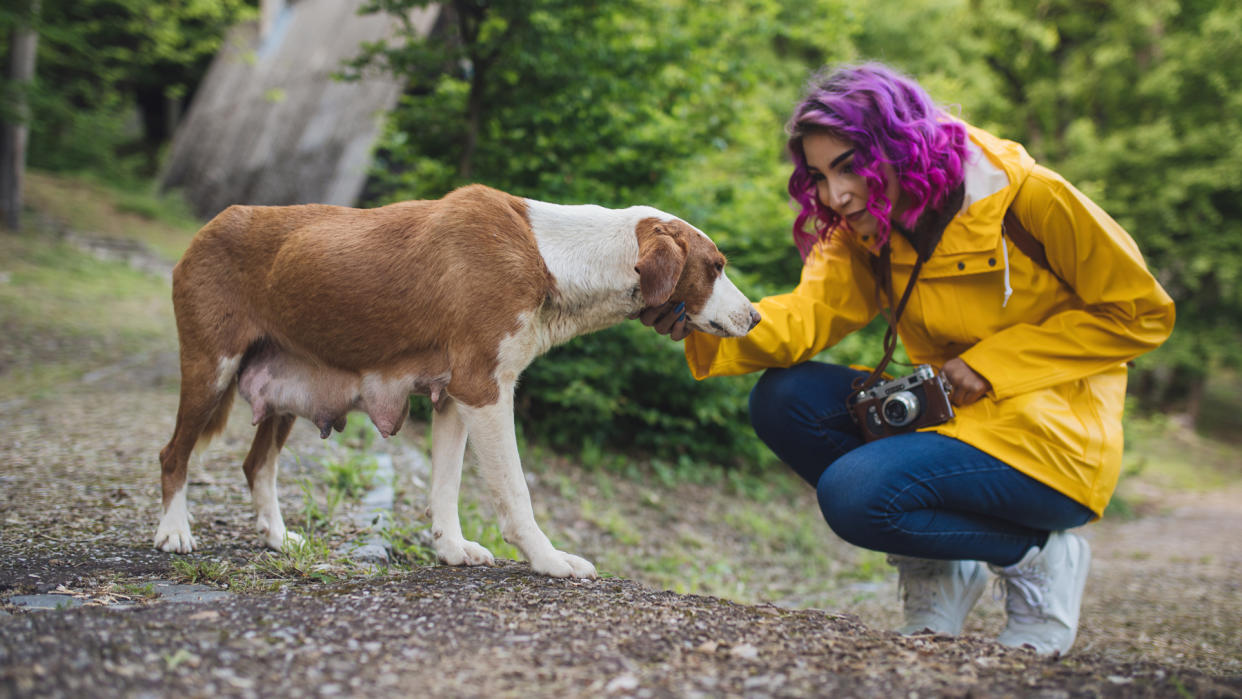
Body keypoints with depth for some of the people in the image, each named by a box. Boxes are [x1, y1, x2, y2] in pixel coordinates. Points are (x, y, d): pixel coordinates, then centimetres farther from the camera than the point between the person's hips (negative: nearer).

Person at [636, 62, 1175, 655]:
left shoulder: (1025, 194, -15)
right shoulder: (865, 226, 2)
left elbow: (1141, 311, -9)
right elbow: (809, 312, -14)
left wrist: (992, 363, -15)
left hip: (1051, 437, -7)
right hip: (948, 413, 7)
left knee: (856, 495, -26)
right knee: (783, 400, -11)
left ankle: (1036, 556, -3)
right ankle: (934, 567, 1)